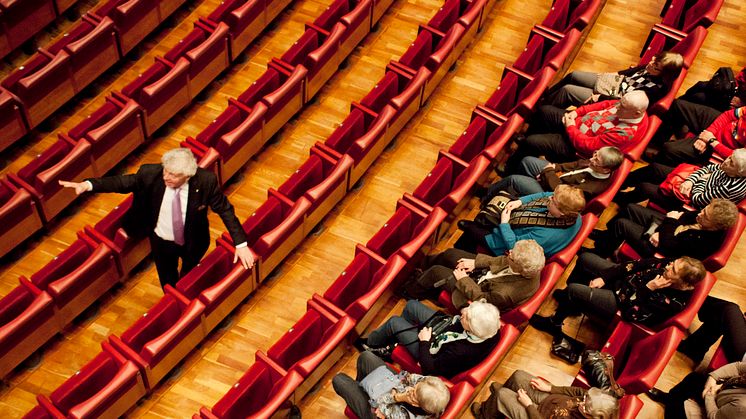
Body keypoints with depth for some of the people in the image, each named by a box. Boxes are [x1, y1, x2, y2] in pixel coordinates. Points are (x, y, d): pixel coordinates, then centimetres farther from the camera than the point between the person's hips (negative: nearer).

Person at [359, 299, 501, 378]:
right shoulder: (490, 329, -28)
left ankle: (370, 343, 36)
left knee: (394, 323, 3)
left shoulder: (460, 352, -45)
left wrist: (424, 342, -18)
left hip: (429, 349, -6)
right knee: (411, 305, 14)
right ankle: (394, 341, 41)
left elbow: (429, 369, -27)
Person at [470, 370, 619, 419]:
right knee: (518, 375, 10)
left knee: (501, 394, -5)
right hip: (549, 399, 7)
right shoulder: (595, 399, -25)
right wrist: (549, 388, -1)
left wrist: (528, 405, -18)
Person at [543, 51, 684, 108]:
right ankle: (546, 97, 33)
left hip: (609, 98, -8)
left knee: (567, 90, -11)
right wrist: (612, 74, 9)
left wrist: (599, 98, -23)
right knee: (572, 76, 12)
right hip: (615, 82, 8)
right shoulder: (650, 68, -9)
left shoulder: (656, 89, -29)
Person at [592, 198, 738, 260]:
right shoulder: (706, 217, -19)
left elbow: (666, 244, -30)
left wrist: (671, 220, -17)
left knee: (621, 224, -8)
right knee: (630, 208, 10)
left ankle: (599, 254, 18)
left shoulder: (704, 242, -37)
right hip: (662, 226, 8)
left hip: (659, 248, -7)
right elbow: (687, 215, -5)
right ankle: (604, 236, 35)